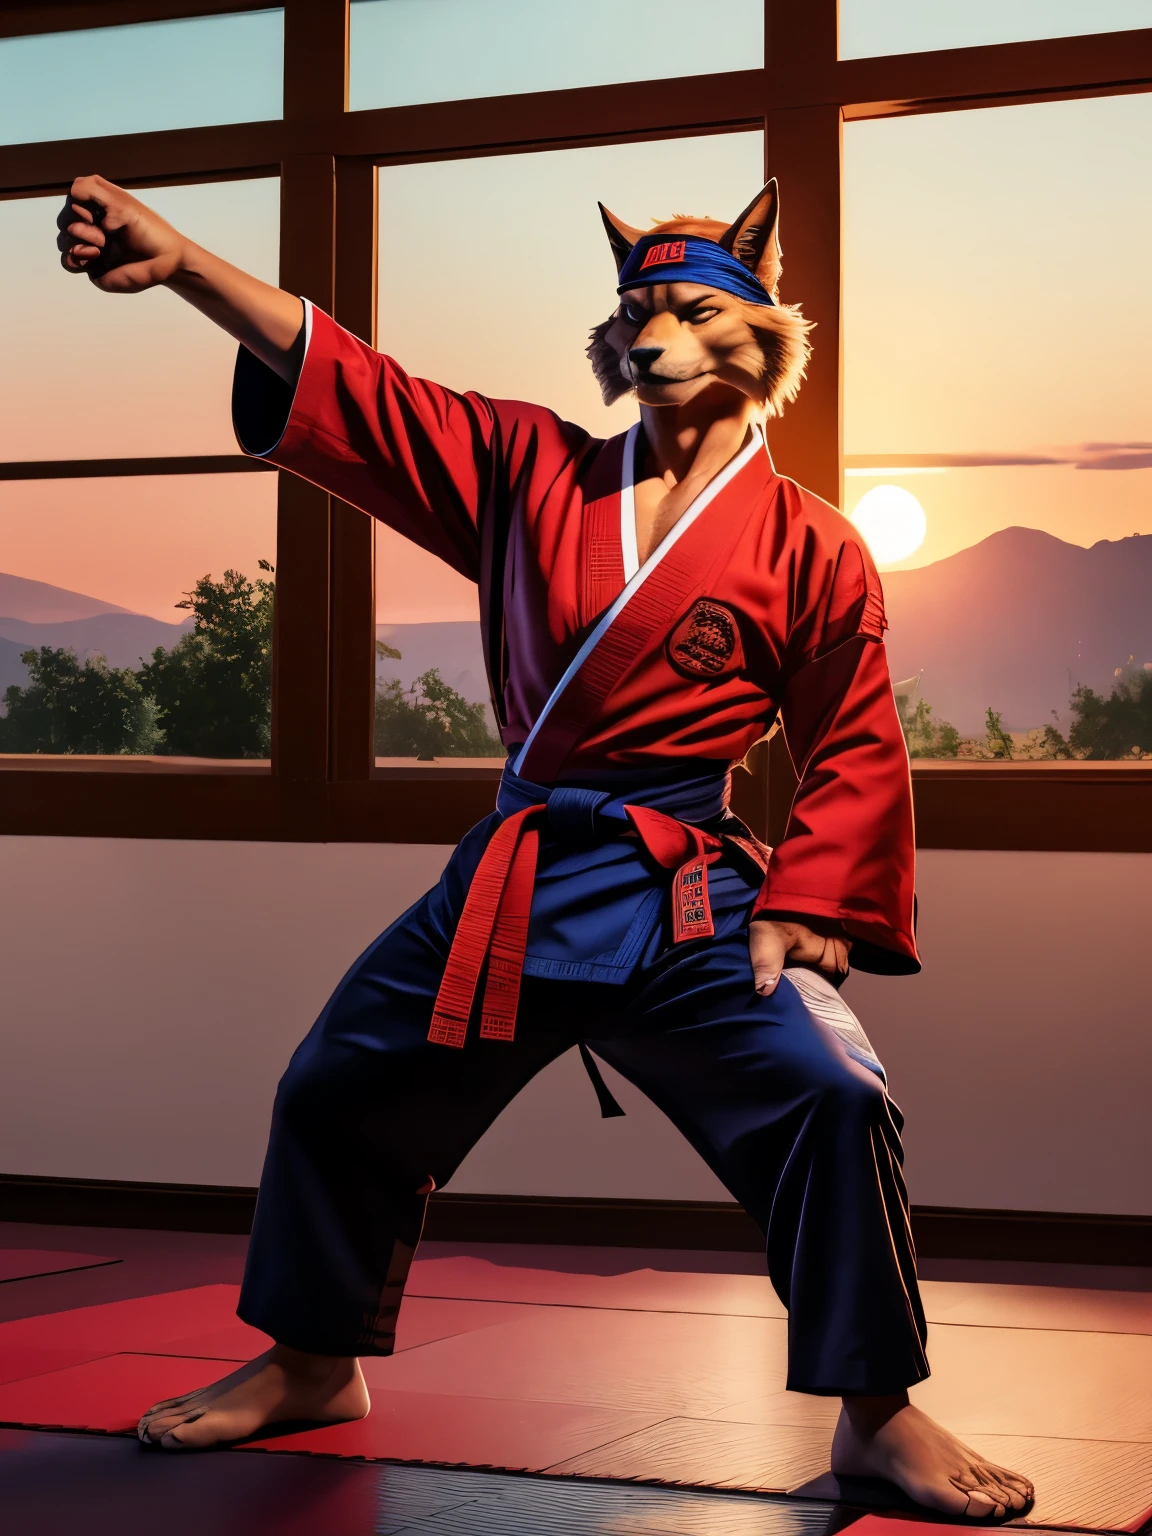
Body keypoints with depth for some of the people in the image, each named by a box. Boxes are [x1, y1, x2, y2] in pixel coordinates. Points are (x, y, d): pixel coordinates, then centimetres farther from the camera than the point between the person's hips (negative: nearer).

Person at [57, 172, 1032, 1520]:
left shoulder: (807, 548, -3)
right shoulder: (535, 470, 5)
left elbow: (854, 753, 1)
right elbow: (358, 394, -2)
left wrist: (799, 913, -9)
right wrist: (184, 264, -12)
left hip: (681, 905, -4)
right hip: (504, 883, 4)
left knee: (828, 1102, -21)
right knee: (335, 1092, 12)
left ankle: (880, 1419, -3)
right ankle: (313, 1366, 35)